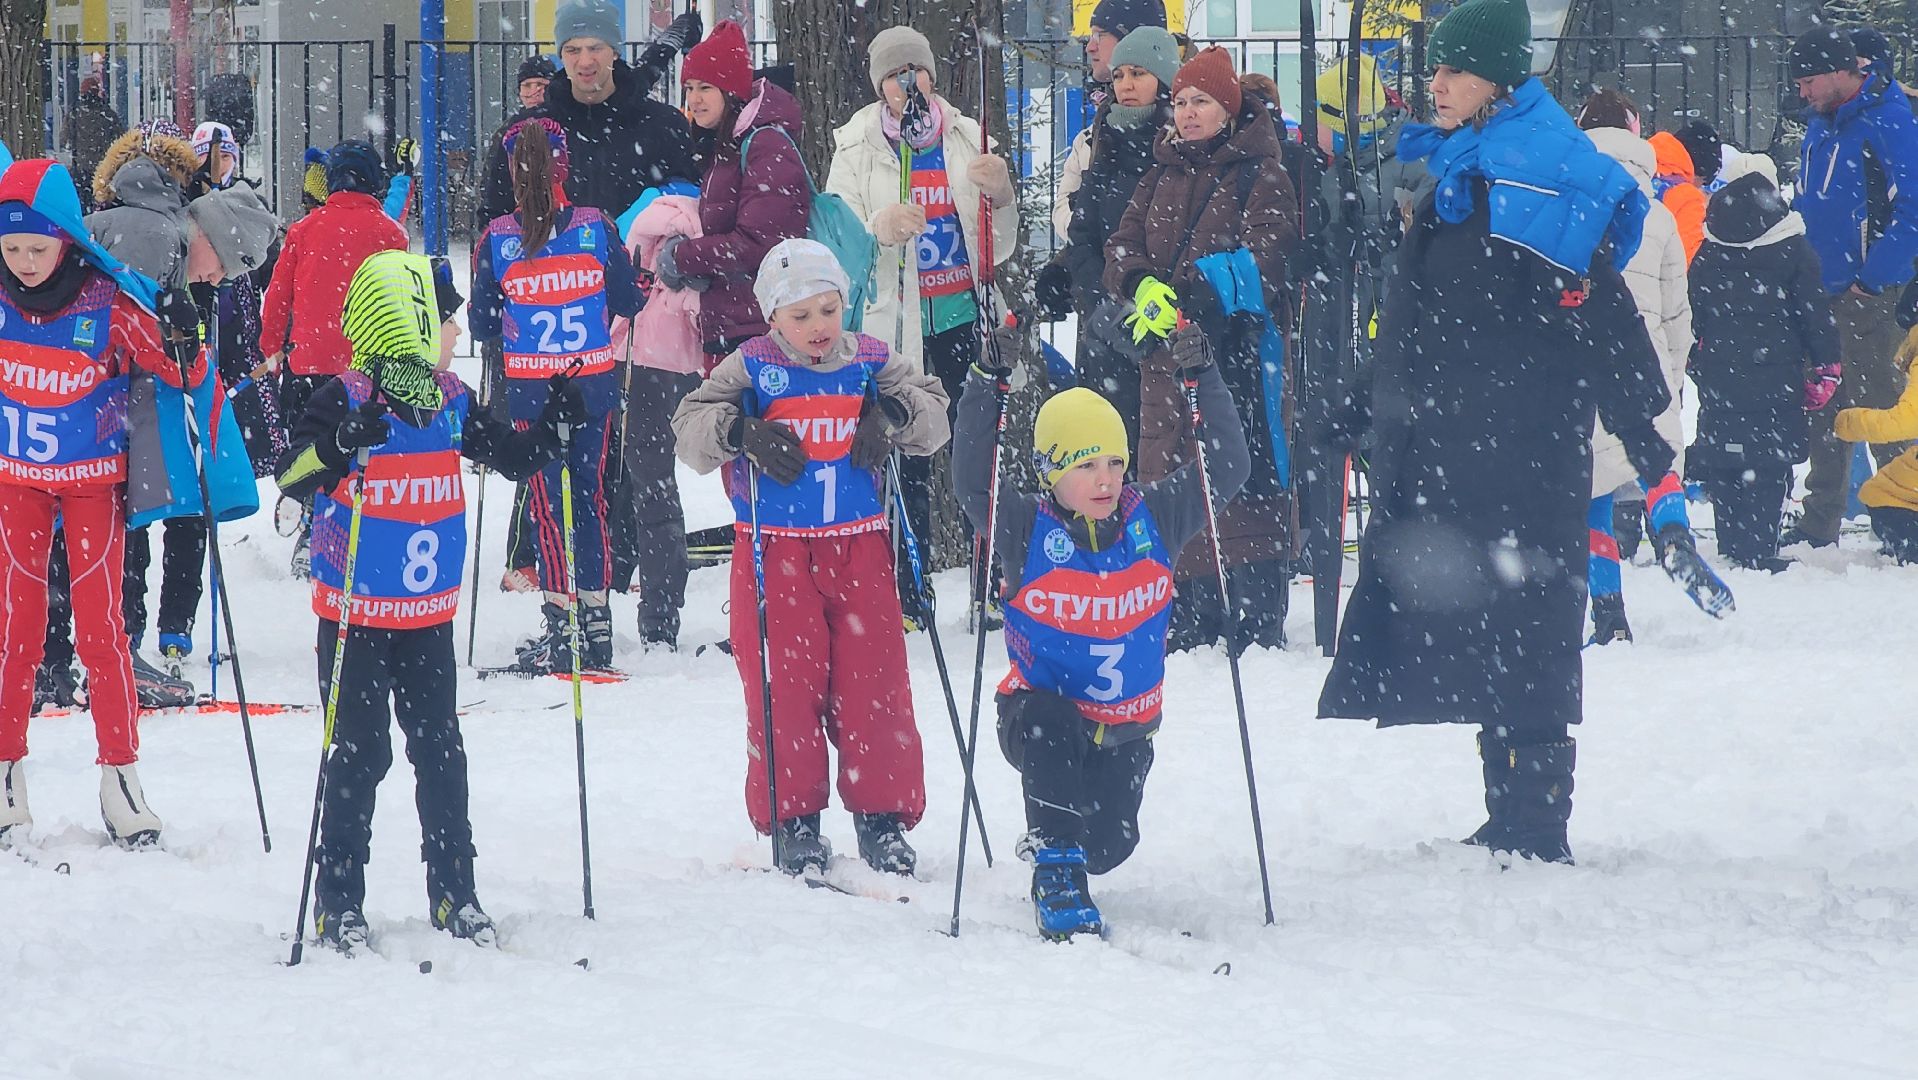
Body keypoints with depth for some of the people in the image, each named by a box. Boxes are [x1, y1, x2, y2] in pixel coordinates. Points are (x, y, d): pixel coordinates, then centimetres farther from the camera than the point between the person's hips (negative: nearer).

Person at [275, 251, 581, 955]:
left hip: (430, 617, 6)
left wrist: (554, 423, 2)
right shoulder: (346, 400, -14)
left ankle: (454, 893, 17)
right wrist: (346, 446, -39)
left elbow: (512, 458, 18)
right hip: (355, 615, -6)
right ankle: (339, 901, 6)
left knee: (440, 752, 9)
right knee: (360, 756, -2)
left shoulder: (450, 403, 5)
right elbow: (293, 478, -24)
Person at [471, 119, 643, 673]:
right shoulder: (596, 228, -8)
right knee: (591, 496, 13)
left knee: (546, 501, 5)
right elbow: (627, 302, 1)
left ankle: (558, 629, 1)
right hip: (594, 381, 2)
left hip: (530, 388, -1)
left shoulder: (496, 239, -10)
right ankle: (595, 621, 16)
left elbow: (482, 325, -3)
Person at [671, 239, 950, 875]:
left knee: (874, 680, -1)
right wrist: (741, 431, -22)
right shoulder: (751, 369, -1)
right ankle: (791, 820, 7)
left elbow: (934, 417, 9)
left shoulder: (871, 364, 6)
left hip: (857, 544, 2)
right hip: (773, 550, -2)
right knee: (785, 683, -4)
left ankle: (883, 818, 8)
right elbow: (690, 429, -4)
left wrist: (894, 413, -11)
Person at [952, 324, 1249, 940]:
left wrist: (1202, 379, -15)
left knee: (1109, 845, -3)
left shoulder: (1154, 519, -5)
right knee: (1051, 724, -39)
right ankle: (1058, 883, -30)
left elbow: (1227, 469, -7)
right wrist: (987, 387, -32)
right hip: (1041, 710, -4)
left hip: (1127, 727, 4)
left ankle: (1053, 842, 38)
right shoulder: (1028, 530, -13)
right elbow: (972, 483, -26)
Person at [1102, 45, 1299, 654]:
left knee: (1239, 482, -9)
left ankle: (1254, 623, -6)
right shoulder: (1163, 175, 17)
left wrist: (1184, 299, -26)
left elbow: (1260, 261, -15)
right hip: (1165, 357, 6)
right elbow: (1123, 248, 9)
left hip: (1235, 350, -6)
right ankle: (1185, 622, 11)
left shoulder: (1261, 175, -2)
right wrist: (1143, 285, -15)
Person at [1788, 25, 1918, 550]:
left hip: (1868, 294, -8)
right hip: (1821, 290, 8)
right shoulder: (1820, 126, 13)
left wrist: (1874, 279, -18)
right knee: (1824, 405, 12)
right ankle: (1819, 522, 18)